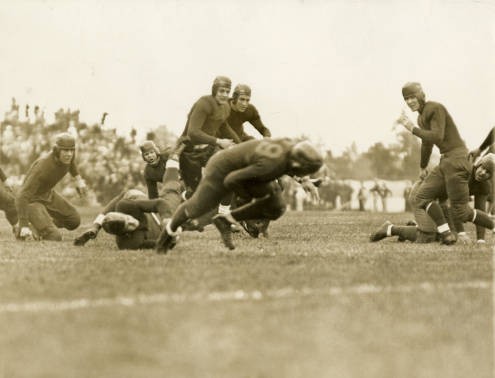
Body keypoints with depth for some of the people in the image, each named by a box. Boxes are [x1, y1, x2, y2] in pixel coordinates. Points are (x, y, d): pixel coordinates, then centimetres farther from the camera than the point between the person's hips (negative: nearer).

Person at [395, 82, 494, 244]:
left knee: (461, 213, -7)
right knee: (423, 196, -8)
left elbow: (437, 138, -22)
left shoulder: (436, 109, -12)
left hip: (457, 160, -9)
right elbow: (427, 143, 31)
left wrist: (412, 128, -18)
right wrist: (423, 167, 43)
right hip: (445, 162, 9)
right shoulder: (422, 117, 16)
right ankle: (447, 234, -13)